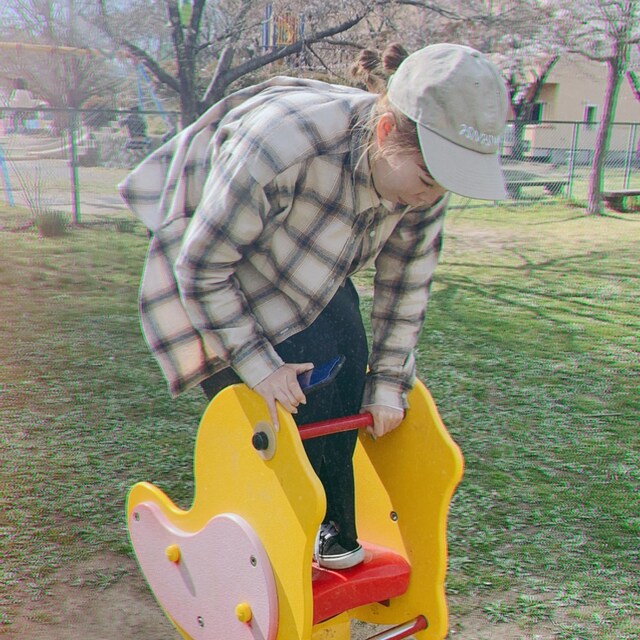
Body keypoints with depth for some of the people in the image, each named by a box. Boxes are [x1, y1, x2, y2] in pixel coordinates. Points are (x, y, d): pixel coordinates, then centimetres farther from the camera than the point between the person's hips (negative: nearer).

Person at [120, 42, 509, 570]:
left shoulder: (423, 174, -22)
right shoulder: (279, 146, -43)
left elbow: (406, 282, -6)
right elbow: (202, 267, -29)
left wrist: (389, 384, -3)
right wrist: (257, 363, -27)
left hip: (310, 270, 6)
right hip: (210, 250, -5)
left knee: (346, 365, -10)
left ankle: (335, 534, 8)